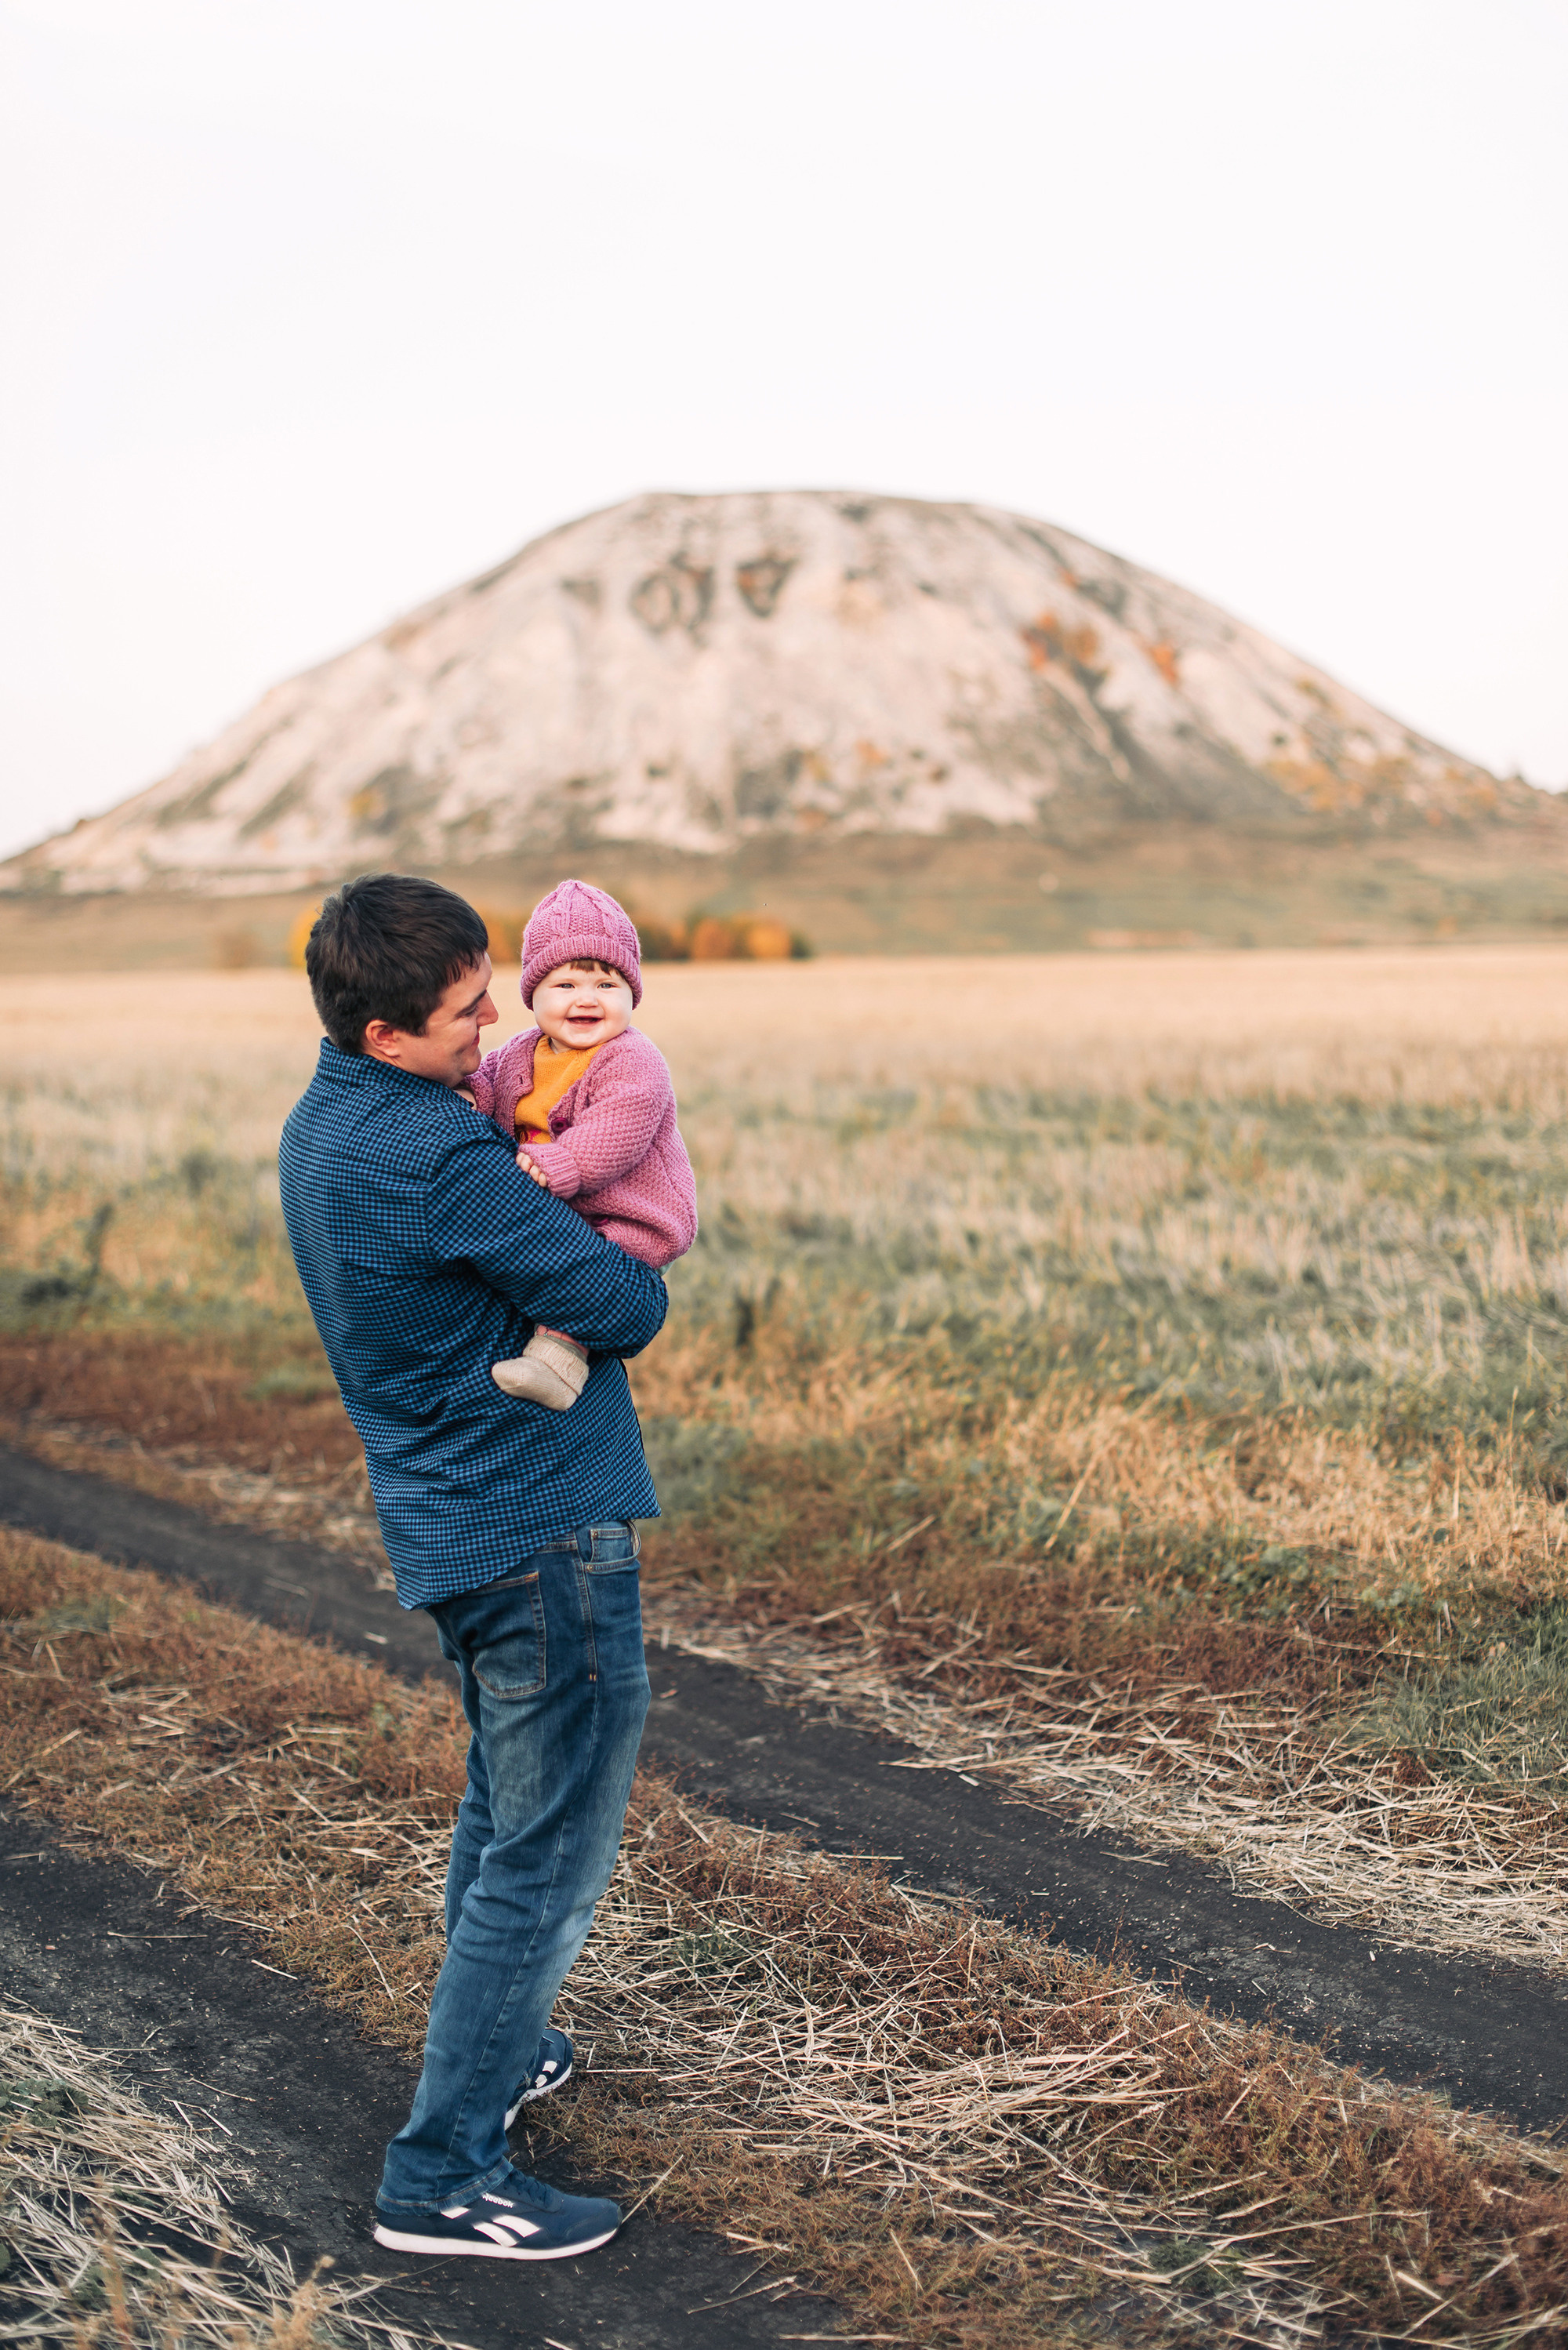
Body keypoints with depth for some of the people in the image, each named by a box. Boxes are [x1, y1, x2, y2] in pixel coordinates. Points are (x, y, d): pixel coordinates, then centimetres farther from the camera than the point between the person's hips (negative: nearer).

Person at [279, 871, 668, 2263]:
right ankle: (443, 2176, 5)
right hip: (542, 1528, -10)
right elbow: (621, 1311, -17)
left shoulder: (320, 1127, 6)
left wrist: (546, 1212, 3)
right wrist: (633, 1275, 4)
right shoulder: (438, 1154, -24)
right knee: (551, 1857, -1)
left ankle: (491, 2057, 41)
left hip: (446, 1523, 10)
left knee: (503, 1810, 26)